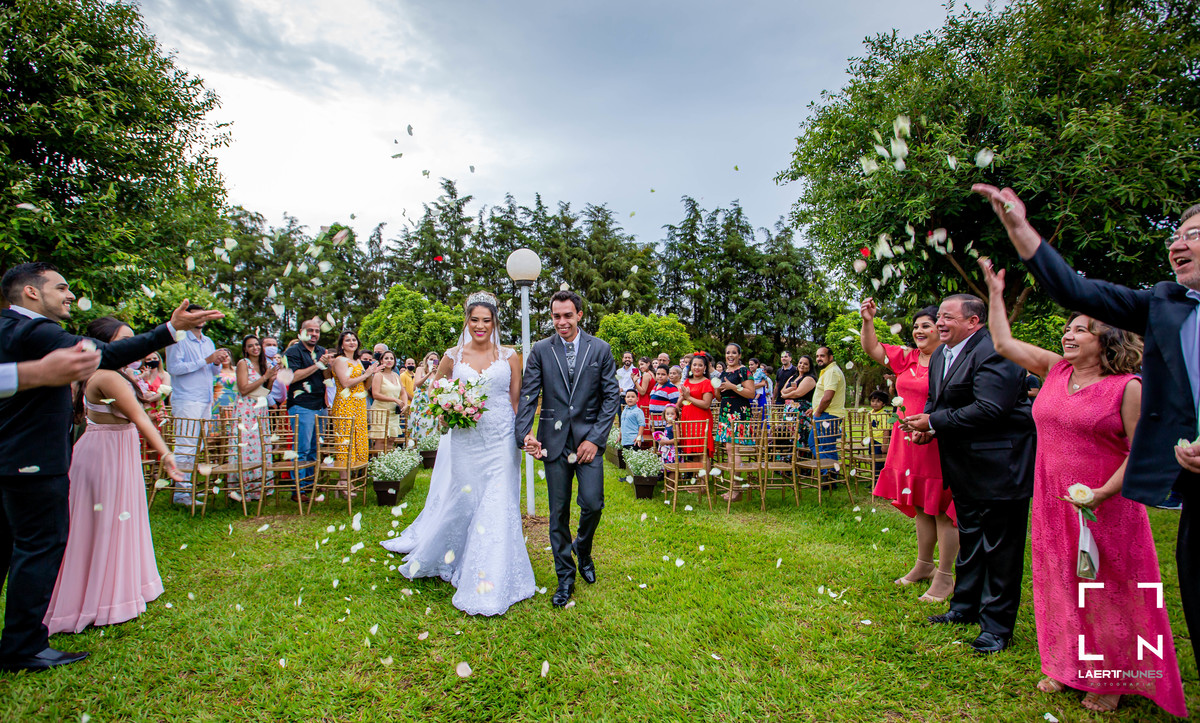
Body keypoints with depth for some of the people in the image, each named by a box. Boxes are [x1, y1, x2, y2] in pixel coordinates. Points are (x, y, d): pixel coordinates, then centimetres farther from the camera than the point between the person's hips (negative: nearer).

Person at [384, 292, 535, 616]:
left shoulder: (509, 357, 3)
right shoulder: (453, 357, 4)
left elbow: (517, 401, 8)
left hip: (500, 441, -1)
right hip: (464, 440, 1)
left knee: (498, 508, -1)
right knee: (460, 502, 9)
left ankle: (491, 582, 12)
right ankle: (451, 561, 36)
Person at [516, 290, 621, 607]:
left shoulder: (600, 349, 2)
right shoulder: (540, 350, 3)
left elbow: (612, 396, 1)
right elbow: (528, 395, 0)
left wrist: (596, 438, -7)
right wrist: (524, 434, -14)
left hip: (589, 439, 0)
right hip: (553, 441, 1)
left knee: (592, 503, -6)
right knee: (558, 512, 7)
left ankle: (583, 549, 28)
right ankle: (565, 578, 24)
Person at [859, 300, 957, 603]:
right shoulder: (907, 358, 11)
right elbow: (872, 348, 14)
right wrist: (867, 321, 0)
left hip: (939, 445, -7)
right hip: (909, 444, 7)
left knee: (942, 509, 2)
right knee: (921, 507, 17)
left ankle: (944, 577, 15)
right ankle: (924, 566, 32)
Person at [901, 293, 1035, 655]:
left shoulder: (993, 353, -20)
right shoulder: (939, 356, 10)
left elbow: (989, 410, -28)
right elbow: (937, 401, 19)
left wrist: (934, 422, -21)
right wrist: (929, 426, -2)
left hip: (998, 465, -9)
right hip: (965, 466, 10)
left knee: (1000, 547, 2)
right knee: (969, 540, 21)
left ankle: (997, 625, 16)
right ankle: (965, 607, 36)